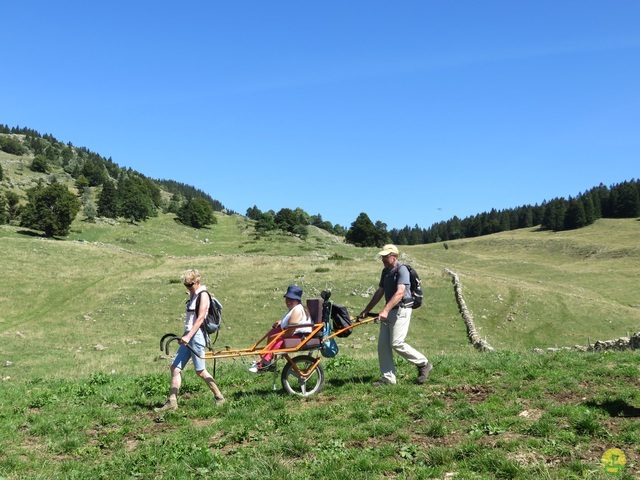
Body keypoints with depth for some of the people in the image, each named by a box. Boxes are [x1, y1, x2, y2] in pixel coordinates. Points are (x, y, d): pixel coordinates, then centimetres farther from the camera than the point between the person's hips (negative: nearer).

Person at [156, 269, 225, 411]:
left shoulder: (203, 295, -9)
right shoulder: (192, 295, 17)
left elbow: (200, 318, -17)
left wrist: (188, 336, -22)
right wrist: (185, 335, 19)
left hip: (197, 335, -9)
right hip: (188, 336, 9)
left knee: (200, 371, -3)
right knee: (175, 368, 3)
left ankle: (219, 398, 10)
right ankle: (172, 402, 6)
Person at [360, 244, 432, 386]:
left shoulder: (402, 269, -13)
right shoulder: (385, 271, 13)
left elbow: (399, 293, -25)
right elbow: (380, 292, 19)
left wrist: (385, 310, -33)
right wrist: (366, 310, 18)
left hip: (401, 310, -9)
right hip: (388, 311, 9)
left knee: (396, 343, -13)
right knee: (383, 345, 4)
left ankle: (423, 364, 5)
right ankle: (388, 378, 11)